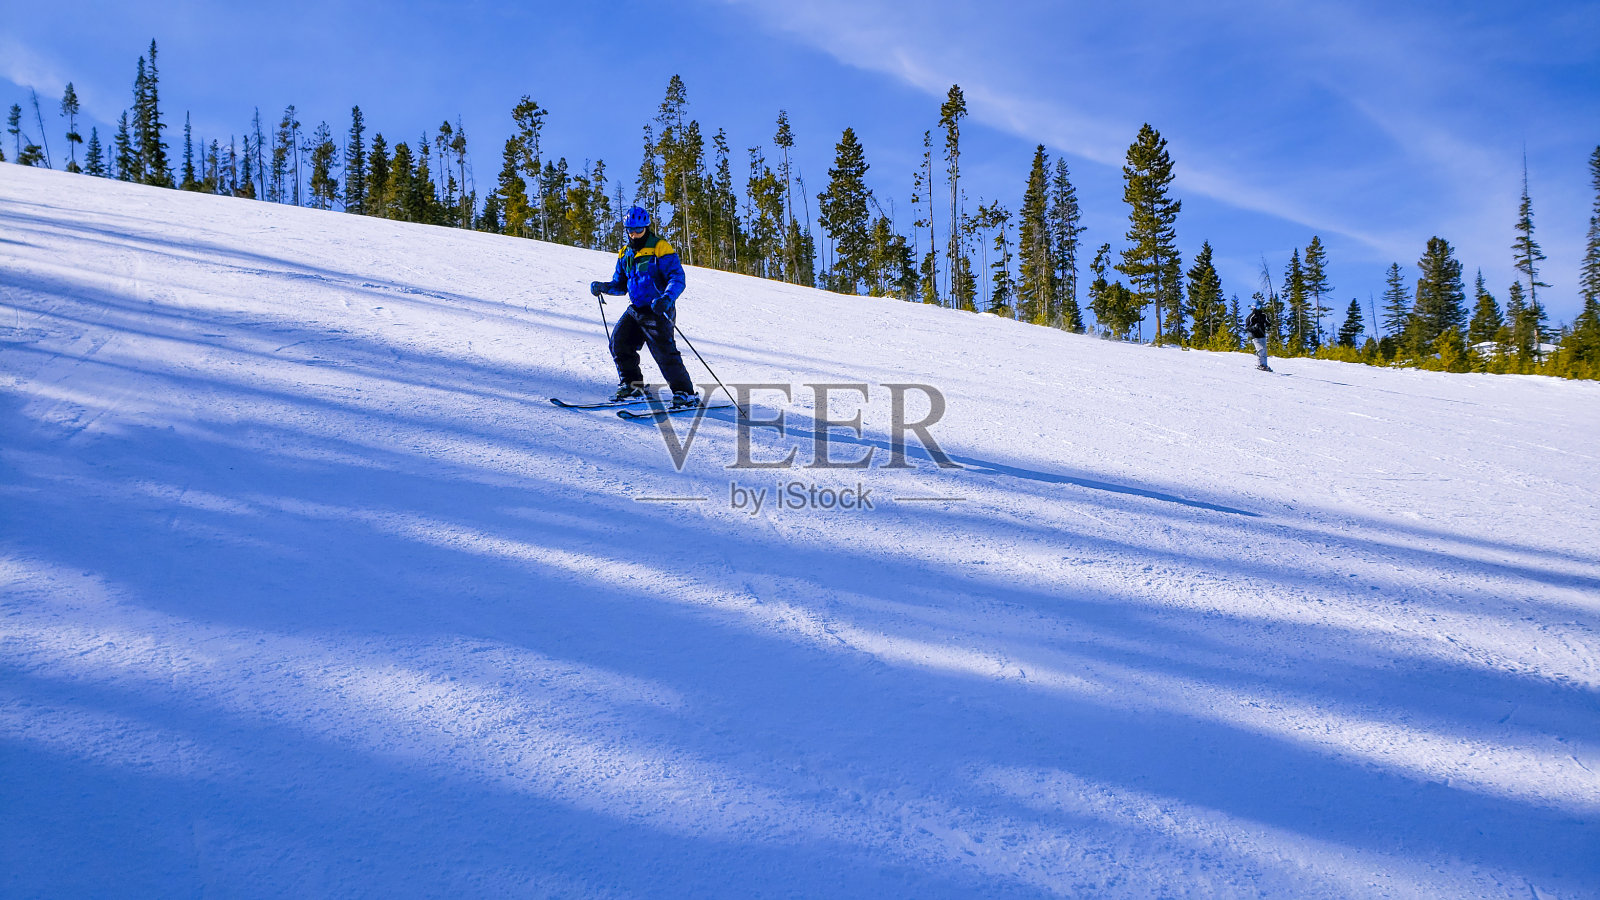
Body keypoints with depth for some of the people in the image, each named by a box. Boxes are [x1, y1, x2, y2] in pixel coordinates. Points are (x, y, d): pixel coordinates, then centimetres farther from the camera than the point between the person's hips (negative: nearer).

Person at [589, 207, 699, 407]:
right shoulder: (625, 254, 14)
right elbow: (620, 284, 21)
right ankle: (632, 385, 10)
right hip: (636, 309, 7)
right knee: (619, 341, -3)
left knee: (664, 351, -16)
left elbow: (678, 278, -15)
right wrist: (603, 287, -1)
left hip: (658, 310, -7)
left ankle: (686, 392, -9)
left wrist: (667, 297, -34)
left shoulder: (660, 249, -8)